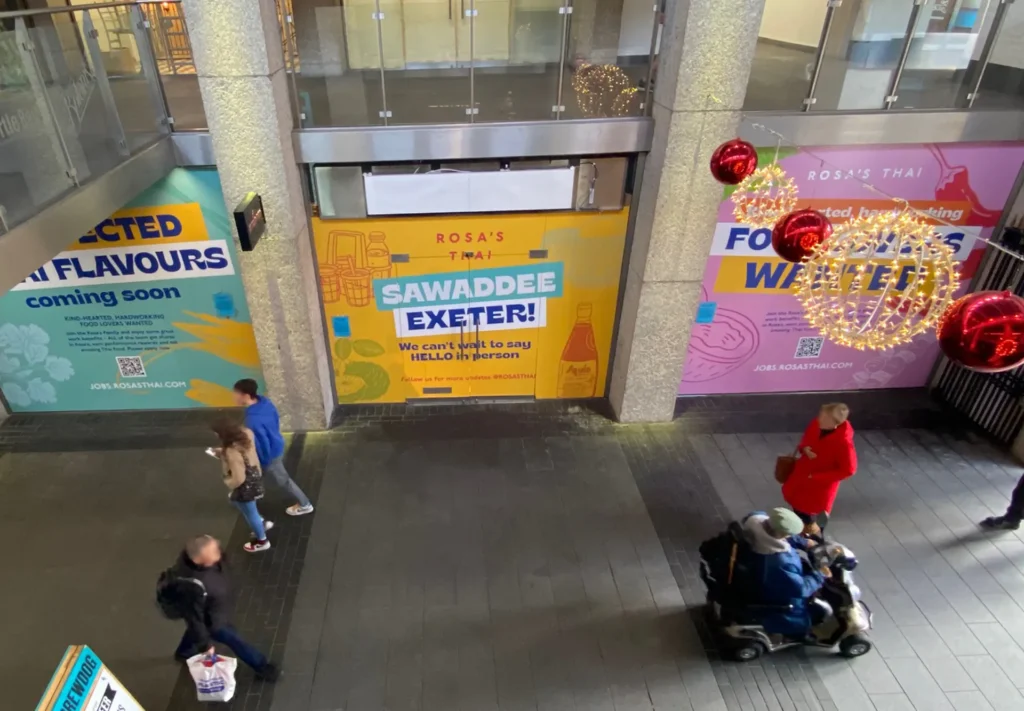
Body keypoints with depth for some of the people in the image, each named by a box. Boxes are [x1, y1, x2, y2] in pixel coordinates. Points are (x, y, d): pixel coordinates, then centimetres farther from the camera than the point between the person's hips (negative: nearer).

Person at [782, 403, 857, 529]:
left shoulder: (844, 443, -34)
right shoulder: (816, 424, -16)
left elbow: (848, 470, -23)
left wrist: (818, 478, -22)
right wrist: (804, 448, -18)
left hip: (821, 486, -6)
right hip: (801, 474, 6)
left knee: (806, 515, 8)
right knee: (797, 506, 25)